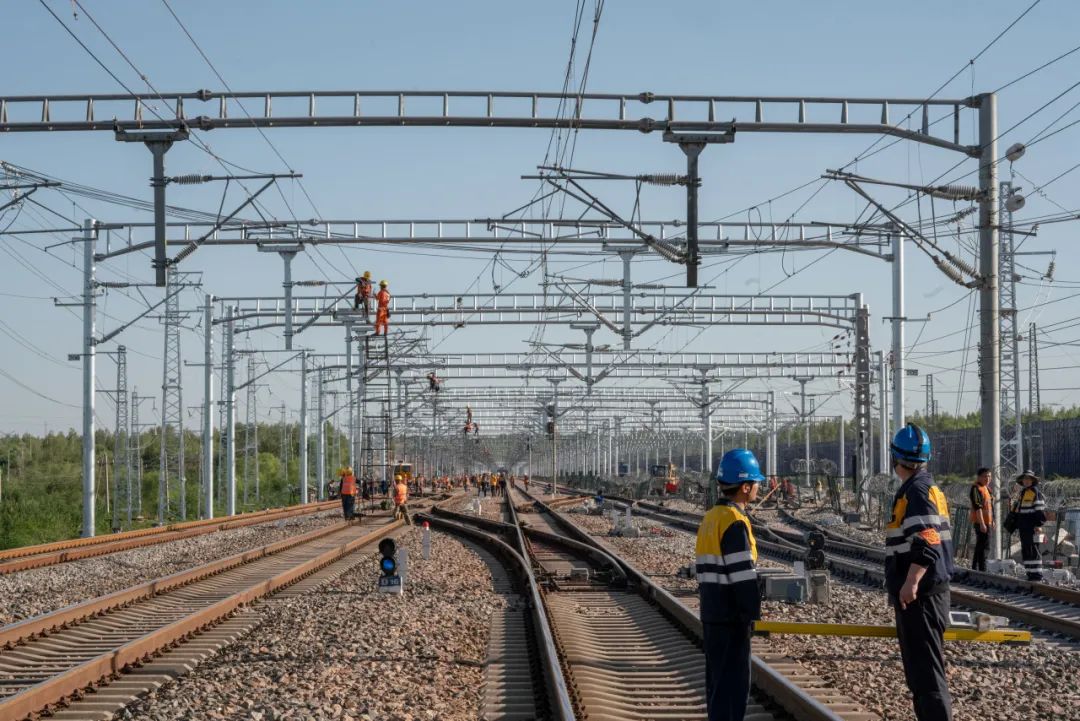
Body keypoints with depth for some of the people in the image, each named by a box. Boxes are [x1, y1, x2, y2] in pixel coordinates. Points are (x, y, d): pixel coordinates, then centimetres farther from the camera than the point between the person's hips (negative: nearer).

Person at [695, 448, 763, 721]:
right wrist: (753, 613, -15)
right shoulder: (734, 522, -16)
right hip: (731, 616, -9)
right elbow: (742, 574, -20)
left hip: (712, 613, 9)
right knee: (733, 680, -5)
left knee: (718, 677, 16)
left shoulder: (710, 517, 13)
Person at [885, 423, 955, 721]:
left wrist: (911, 582, -29)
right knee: (919, 666, 18)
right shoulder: (926, 487, 15)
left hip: (919, 593, -10)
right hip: (920, 593, 10)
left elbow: (927, 542, -26)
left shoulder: (918, 491, -16)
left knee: (925, 667, -10)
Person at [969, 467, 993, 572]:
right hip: (980, 522, -10)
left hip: (986, 521, 10)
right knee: (984, 546, -13)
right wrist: (982, 523, -25)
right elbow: (977, 506, -21)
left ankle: (974, 569, 27)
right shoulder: (976, 488, -14)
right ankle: (982, 570, -14)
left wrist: (992, 520, 25)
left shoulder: (986, 488, 18)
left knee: (979, 546, 17)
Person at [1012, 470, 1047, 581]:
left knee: (1033, 550, -9)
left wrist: (1039, 525, -19)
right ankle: (1030, 573, 14)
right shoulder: (1022, 493, 20)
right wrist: (1017, 526, 24)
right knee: (1025, 550, 10)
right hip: (1023, 528, 9)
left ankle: (1037, 574, -8)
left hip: (1032, 527, -9)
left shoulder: (1035, 492, -6)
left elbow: (1040, 510, -12)